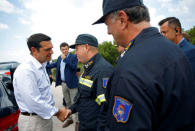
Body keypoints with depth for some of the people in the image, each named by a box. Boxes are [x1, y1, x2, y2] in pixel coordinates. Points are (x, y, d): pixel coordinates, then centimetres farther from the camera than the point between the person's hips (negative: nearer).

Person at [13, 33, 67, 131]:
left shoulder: (41, 66, 5)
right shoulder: (26, 71, -25)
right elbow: (34, 102, -27)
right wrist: (58, 112, -17)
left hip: (46, 116, 8)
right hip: (33, 121, -8)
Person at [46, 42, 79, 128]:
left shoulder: (73, 57, -7)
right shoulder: (59, 58, 12)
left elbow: (74, 67, -22)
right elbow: (55, 64, 30)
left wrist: (65, 58, -20)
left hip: (72, 83, -6)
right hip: (63, 83, 6)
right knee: (67, 102, 16)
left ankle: (77, 121, 13)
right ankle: (69, 119, 31)